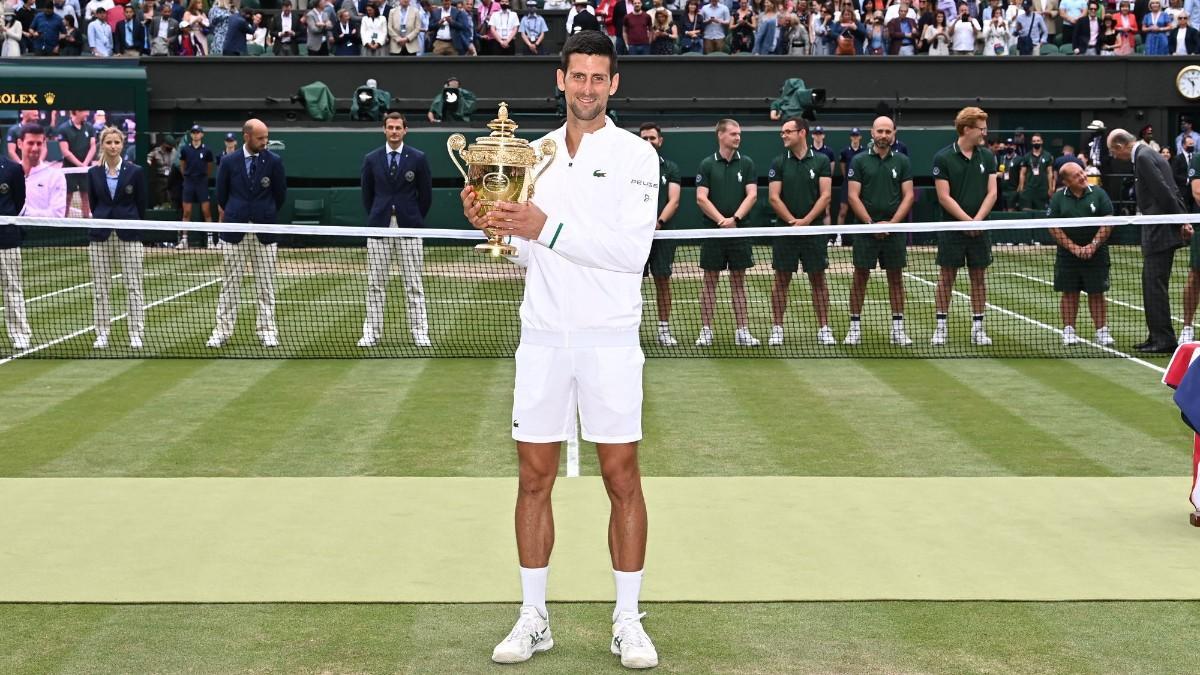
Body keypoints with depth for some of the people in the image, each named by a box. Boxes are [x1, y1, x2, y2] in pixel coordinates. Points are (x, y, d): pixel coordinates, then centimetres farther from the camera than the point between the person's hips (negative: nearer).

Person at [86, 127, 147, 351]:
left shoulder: (135, 172, -1)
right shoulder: (94, 173, 6)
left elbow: (142, 205, 2)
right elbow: (92, 204, 12)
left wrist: (137, 229, 2)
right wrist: (97, 226, 10)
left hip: (129, 235, -2)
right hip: (100, 236, 2)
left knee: (133, 286, -2)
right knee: (100, 287, 3)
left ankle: (136, 334, 2)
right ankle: (102, 334, 10)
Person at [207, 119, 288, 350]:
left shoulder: (274, 161, -2)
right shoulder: (229, 162, -1)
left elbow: (280, 194, 6)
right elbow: (221, 195, 9)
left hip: (264, 233, 0)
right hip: (234, 232, 0)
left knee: (266, 285, 4)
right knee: (231, 283, 4)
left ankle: (267, 331, 11)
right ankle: (223, 331, 8)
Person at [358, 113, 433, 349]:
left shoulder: (418, 159, 1)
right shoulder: (371, 159, 6)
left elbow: (426, 195, 6)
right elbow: (367, 194, 13)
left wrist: (415, 219, 8)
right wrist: (376, 218, 11)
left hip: (409, 228, -1)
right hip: (379, 227, 1)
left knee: (414, 285, 0)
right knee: (375, 283, 3)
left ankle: (420, 333, 4)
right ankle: (372, 332, 7)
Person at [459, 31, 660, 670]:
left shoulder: (635, 155, -3)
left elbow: (631, 251, -15)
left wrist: (549, 228, -20)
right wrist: (492, 225, -2)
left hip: (610, 339, -4)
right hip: (542, 336, 4)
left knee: (622, 479, 1)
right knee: (534, 479, 5)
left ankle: (628, 622, 11)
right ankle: (533, 618, 15)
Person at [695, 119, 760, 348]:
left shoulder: (746, 164, 6)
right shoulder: (707, 164, 2)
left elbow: (752, 195, -2)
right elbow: (701, 198, -5)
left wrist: (735, 219, -15)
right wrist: (721, 220, -13)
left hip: (739, 231, 1)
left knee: (738, 281, 5)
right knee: (710, 281, 3)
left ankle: (742, 331, 7)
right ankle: (706, 331, 6)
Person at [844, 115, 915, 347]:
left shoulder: (902, 161, 6)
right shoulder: (859, 161, 2)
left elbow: (908, 195, 2)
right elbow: (853, 196, -3)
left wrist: (892, 222, -10)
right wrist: (871, 223, -11)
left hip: (894, 230, 1)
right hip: (865, 229, -1)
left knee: (896, 278, 5)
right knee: (860, 277, 0)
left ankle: (898, 328, 9)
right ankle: (855, 327, 5)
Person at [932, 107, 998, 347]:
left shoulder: (987, 156, 5)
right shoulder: (943, 158, -6)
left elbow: (992, 193, 1)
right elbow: (944, 197, -9)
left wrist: (977, 220, -12)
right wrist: (967, 221, -14)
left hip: (980, 229, 3)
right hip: (952, 228, -3)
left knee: (979, 277, 6)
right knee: (946, 277, 2)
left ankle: (977, 328, 12)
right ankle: (941, 327, 9)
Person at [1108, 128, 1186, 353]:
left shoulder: (1143, 157, -14)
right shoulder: (1149, 155, 18)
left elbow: (1164, 191, -19)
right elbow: (1169, 191, 17)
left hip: (1159, 233, -10)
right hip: (1160, 232, 10)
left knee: (1155, 286, -7)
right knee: (1152, 285, 15)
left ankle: (1164, 340, -5)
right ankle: (1158, 336, 21)